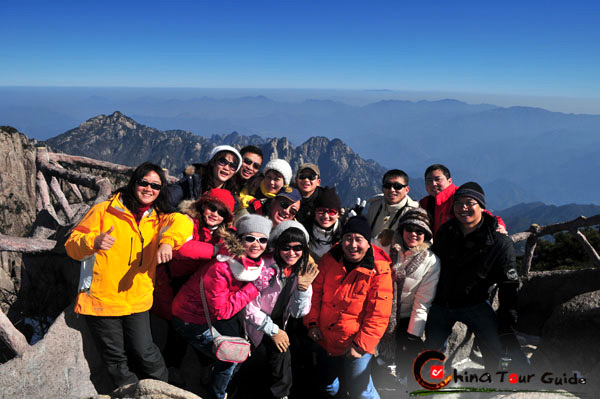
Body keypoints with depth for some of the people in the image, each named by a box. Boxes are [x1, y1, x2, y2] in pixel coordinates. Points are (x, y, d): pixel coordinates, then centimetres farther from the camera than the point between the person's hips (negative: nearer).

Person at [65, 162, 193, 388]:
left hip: (137, 301, 2)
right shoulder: (104, 211, -5)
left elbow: (183, 223, -16)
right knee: (115, 358, 11)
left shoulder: (157, 219, 5)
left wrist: (168, 241, -37)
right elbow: (72, 245, -6)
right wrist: (94, 242, -29)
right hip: (102, 300, -2)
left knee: (144, 352, 3)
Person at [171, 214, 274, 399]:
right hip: (191, 319, -7)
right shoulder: (219, 268, -35)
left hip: (220, 313, 7)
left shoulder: (256, 262, -12)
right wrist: (254, 287, -29)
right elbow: (221, 311, -28)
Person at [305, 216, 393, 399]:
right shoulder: (329, 259, -5)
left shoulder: (379, 271, -16)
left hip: (355, 342, -4)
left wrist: (361, 344, -17)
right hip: (325, 338, 4)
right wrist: (312, 323, -1)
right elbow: (315, 291, 4)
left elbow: (378, 314, -16)